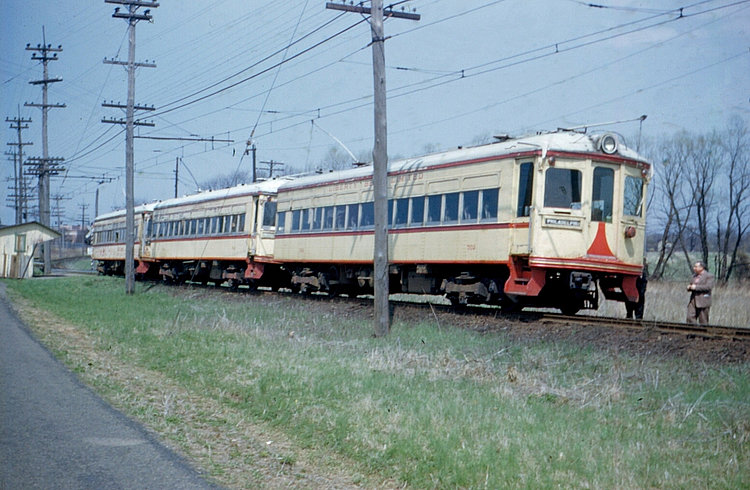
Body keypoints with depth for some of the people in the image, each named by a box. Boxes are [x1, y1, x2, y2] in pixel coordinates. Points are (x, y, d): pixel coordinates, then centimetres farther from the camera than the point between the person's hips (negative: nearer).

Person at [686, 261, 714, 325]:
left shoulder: (709, 276, -4)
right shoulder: (695, 276, 19)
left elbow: (709, 287, -17)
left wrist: (696, 287, -19)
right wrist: (689, 287, 2)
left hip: (703, 301, -7)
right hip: (693, 300, 7)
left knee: (703, 321, -2)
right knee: (690, 317, -4)